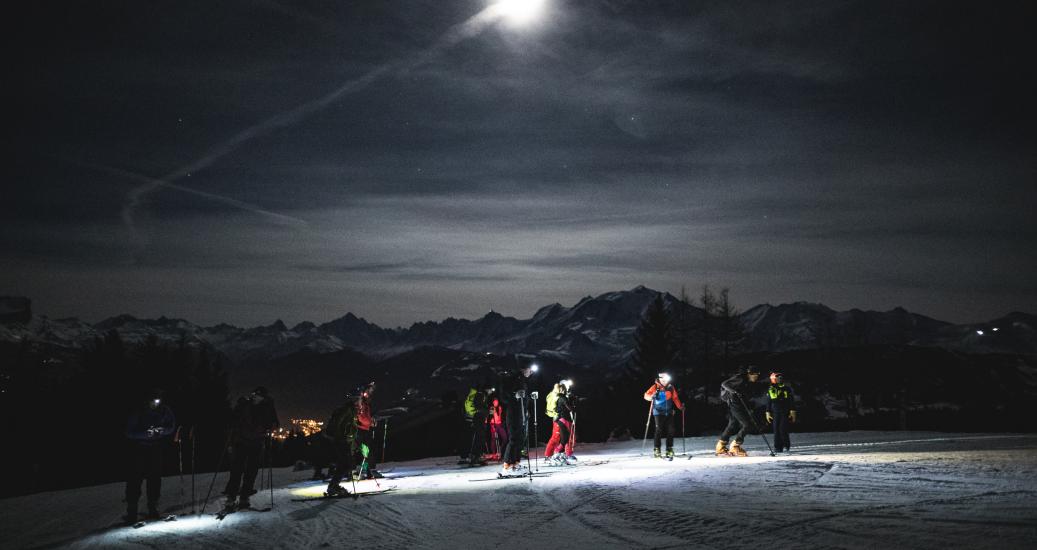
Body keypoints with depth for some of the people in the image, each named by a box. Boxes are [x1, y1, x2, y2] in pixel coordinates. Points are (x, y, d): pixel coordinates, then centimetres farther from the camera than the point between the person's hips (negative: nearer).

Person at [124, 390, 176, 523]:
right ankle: (131, 513, -7)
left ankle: (153, 509, 17)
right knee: (134, 479, -9)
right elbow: (129, 432, -17)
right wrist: (145, 434, -31)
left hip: (156, 448, 3)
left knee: (155, 478, 5)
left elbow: (171, 427, 1)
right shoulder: (138, 412, -18)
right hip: (138, 448, -3)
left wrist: (162, 430, -20)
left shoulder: (165, 411, -10)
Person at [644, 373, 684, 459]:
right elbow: (646, 395, -5)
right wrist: (652, 396, -25)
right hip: (658, 412, -4)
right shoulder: (655, 387, -3)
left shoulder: (671, 387, 6)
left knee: (670, 431, 2)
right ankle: (657, 450, -3)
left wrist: (680, 406, 5)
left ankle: (669, 449, 11)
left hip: (669, 412, 4)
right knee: (659, 430, -8)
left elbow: (675, 398, 14)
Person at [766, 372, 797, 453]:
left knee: (783, 429, -11)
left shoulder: (787, 388, 0)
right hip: (775, 413, 3)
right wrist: (768, 412, 10)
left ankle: (786, 446, 4)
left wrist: (792, 411, -3)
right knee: (776, 430, -1)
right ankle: (778, 447, 4)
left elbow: (792, 401, 2)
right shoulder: (770, 389, 7)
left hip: (785, 413, -3)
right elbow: (768, 402, 14)